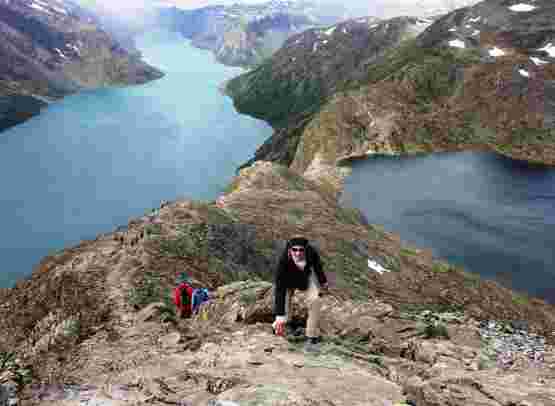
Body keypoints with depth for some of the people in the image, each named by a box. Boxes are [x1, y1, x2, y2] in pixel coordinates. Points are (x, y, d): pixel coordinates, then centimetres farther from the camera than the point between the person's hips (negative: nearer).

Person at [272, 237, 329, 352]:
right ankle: (279, 325, 16)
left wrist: (323, 282, 8)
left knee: (315, 300, -18)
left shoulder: (311, 253, -34)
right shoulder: (283, 261, -40)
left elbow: (318, 266, -8)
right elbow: (279, 290, -39)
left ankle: (312, 338, -8)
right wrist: (279, 316, -43)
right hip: (289, 279, -1)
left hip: (308, 275, 1)